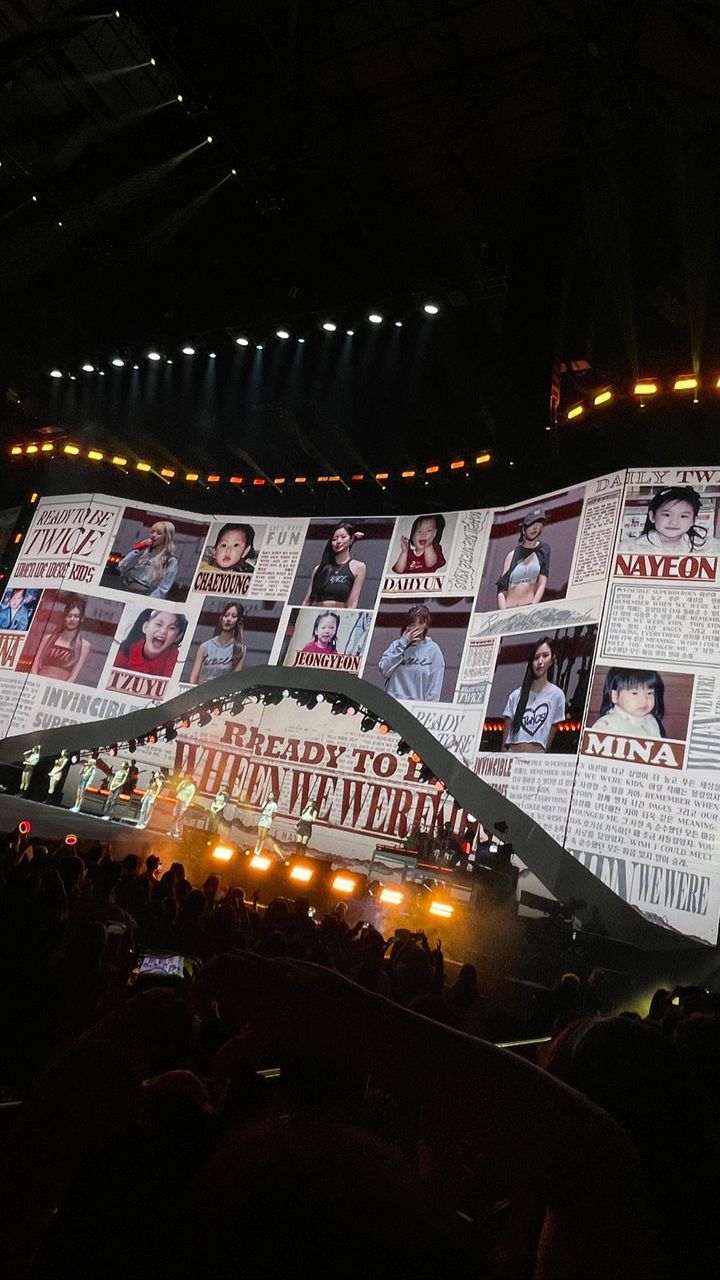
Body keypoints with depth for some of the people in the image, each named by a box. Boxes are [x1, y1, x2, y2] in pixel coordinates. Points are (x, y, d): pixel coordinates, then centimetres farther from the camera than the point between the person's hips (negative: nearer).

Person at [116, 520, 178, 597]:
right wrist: (136, 550, 4)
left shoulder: (171, 561, 3)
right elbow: (121, 569, 10)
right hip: (127, 591, 5)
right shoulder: (144, 551, 15)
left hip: (146, 595, -5)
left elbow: (162, 590, -4)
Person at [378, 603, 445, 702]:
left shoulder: (433, 650, 1)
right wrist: (403, 643, -4)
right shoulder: (396, 645, 11)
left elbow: (435, 686, -1)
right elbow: (384, 671, -4)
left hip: (418, 704, -2)